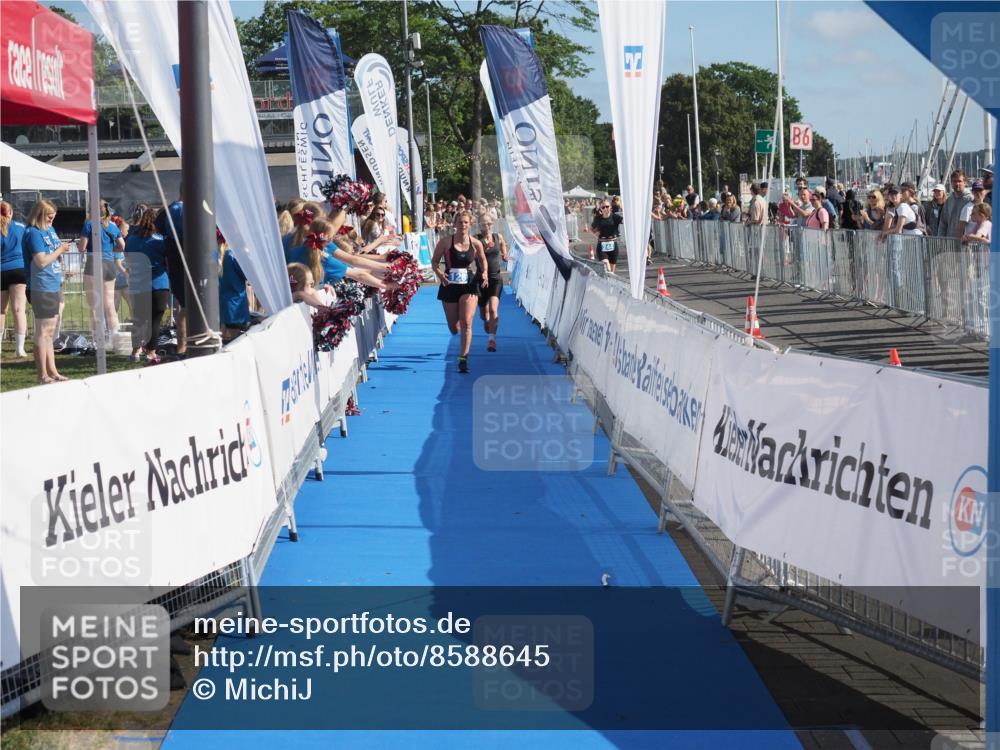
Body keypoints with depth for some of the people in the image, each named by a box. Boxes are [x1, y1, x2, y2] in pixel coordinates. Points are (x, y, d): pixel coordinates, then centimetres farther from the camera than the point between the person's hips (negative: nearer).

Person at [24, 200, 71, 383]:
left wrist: (62, 248, 7)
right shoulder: (34, 233, -13)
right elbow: (41, 261, -20)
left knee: (50, 332, 15)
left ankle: (52, 372, 23)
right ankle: (43, 375, -1)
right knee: (43, 332, -5)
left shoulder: (50, 230, 13)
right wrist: (60, 250, -12)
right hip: (42, 288, -9)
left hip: (53, 286, 9)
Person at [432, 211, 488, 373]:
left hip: (469, 286, -1)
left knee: (466, 322, -17)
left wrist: (484, 274, -5)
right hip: (449, 285, 1)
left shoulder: (476, 244, -2)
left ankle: (463, 358, -11)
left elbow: (483, 260, 14)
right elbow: (434, 261, -1)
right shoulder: (445, 242, -5)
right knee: (454, 328, 9)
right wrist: (439, 273, -20)